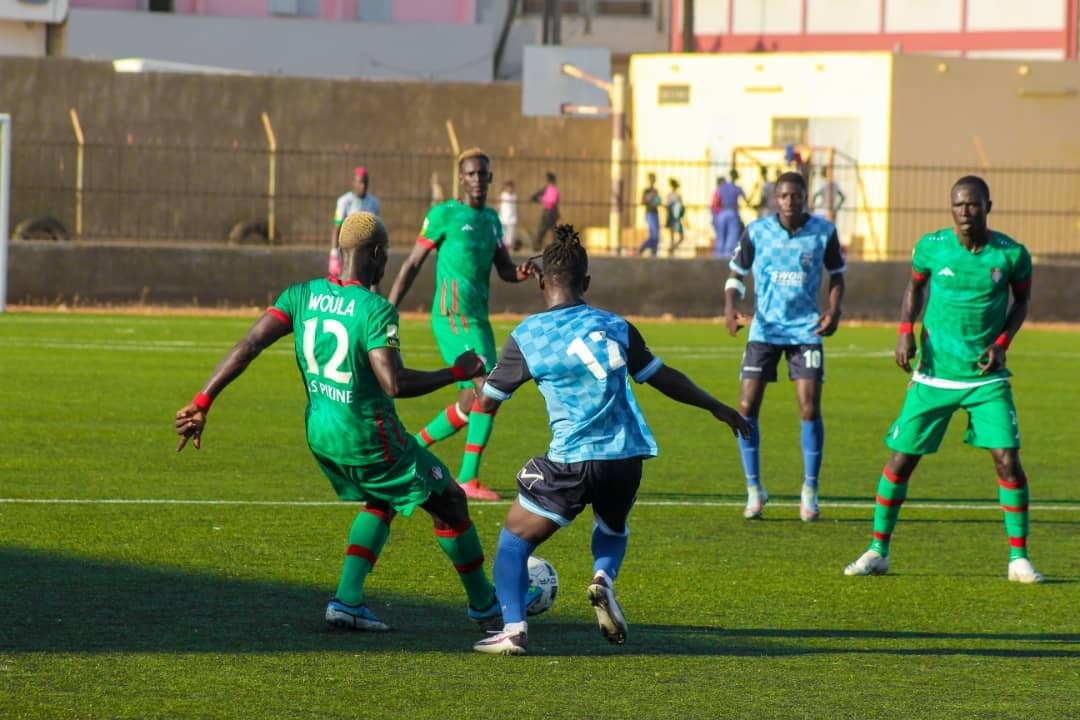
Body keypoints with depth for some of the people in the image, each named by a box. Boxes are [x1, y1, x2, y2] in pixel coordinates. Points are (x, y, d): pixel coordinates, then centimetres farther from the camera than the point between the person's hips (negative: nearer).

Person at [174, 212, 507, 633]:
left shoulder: (302, 296, 0)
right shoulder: (375, 310, -19)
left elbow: (248, 346, -7)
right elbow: (394, 384, -27)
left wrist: (201, 405, -6)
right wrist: (458, 372, -15)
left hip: (320, 433, 7)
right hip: (369, 436, -7)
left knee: (380, 504, 29)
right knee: (451, 503, 12)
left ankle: (347, 600, 15)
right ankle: (484, 605, 24)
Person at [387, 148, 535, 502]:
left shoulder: (491, 219, 16)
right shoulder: (444, 214, -6)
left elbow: (505, 269, 16)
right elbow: (412, 264, -4)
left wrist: (521, 272, -8)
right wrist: (388, 311, -8)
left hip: (478, 320, 8)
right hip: (454, 317, -8)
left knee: (469, 405, 10)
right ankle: (468, 479, -13)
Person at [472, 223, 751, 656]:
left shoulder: (527, 337, -1)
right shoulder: (614, 327, 8)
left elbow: (486, 403, 5)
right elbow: (663, 378, 15)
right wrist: (716, 407, 29)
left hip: (571, 461, -4)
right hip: (627, 457, 4)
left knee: (514, 540, 13)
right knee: (612, 528, 33)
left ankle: (513, 628, -5)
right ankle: (604, 578, 2)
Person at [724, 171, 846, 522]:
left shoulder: (823, 232, -3)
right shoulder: (756, 232, -3)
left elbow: (836, 274, 10)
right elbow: (737, 273, 6)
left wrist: (834, 310, -7)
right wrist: (730, 309, -13)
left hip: (806, 330, -1)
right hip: (764, 330, 1)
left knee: (810, 409, -8)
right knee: (746, 407, -5)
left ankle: (810, 492, 7)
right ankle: (754, 490, 10)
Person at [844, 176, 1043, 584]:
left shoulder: (1012, 254, -6)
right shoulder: (931, 247, -5)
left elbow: (1022, 300, 11)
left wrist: (1002, 342, -4)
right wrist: (906, 329, -3)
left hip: (987, 378, -1)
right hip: (933, 375, 1)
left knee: (1007, 459, -11)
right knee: (901, 459, 0)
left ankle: (1019, 559, 1)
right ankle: (878, 552, 16)